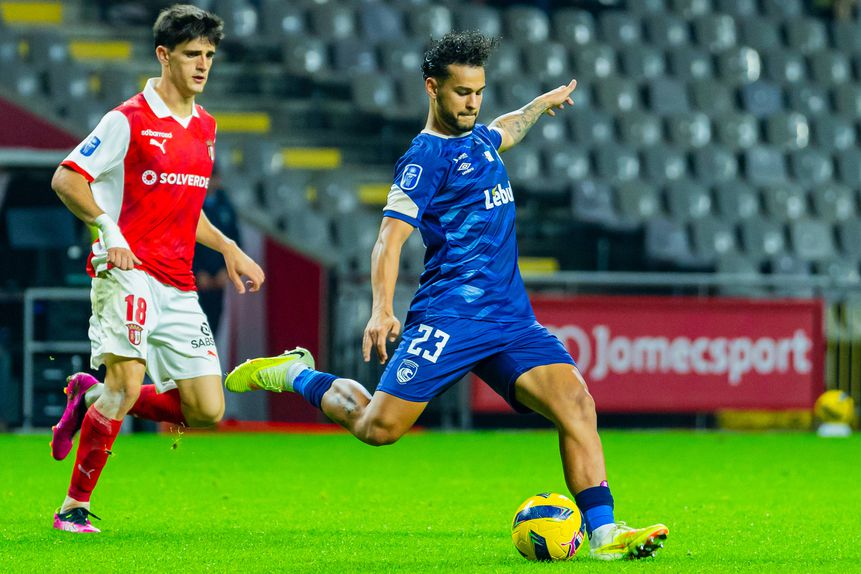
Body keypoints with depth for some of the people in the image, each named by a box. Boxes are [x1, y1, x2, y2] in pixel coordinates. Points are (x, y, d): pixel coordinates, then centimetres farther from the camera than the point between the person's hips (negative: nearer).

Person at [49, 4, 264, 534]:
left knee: (207, 411, -1)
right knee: (128, 378, -23)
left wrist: (227, 247, 17)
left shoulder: (204, 127, 17)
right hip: (129, 272, -7)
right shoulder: (129, 121, -6)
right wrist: (106, 227, -20)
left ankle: (93, 398, 18)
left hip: (179, 286, 7)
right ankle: (75, 508, -11)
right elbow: (66, 179, -8)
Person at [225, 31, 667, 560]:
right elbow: (390, 238, -15)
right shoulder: (426, 157, -6)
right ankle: (298, 374, 19)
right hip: (451, 315, -7)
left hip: (512, 318, 7)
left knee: (575, 401, -15)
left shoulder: (479, 139, 19)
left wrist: (541, 105, 62)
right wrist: (382, 310, -29)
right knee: (378, 427, -10)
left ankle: (603, 532, -20)